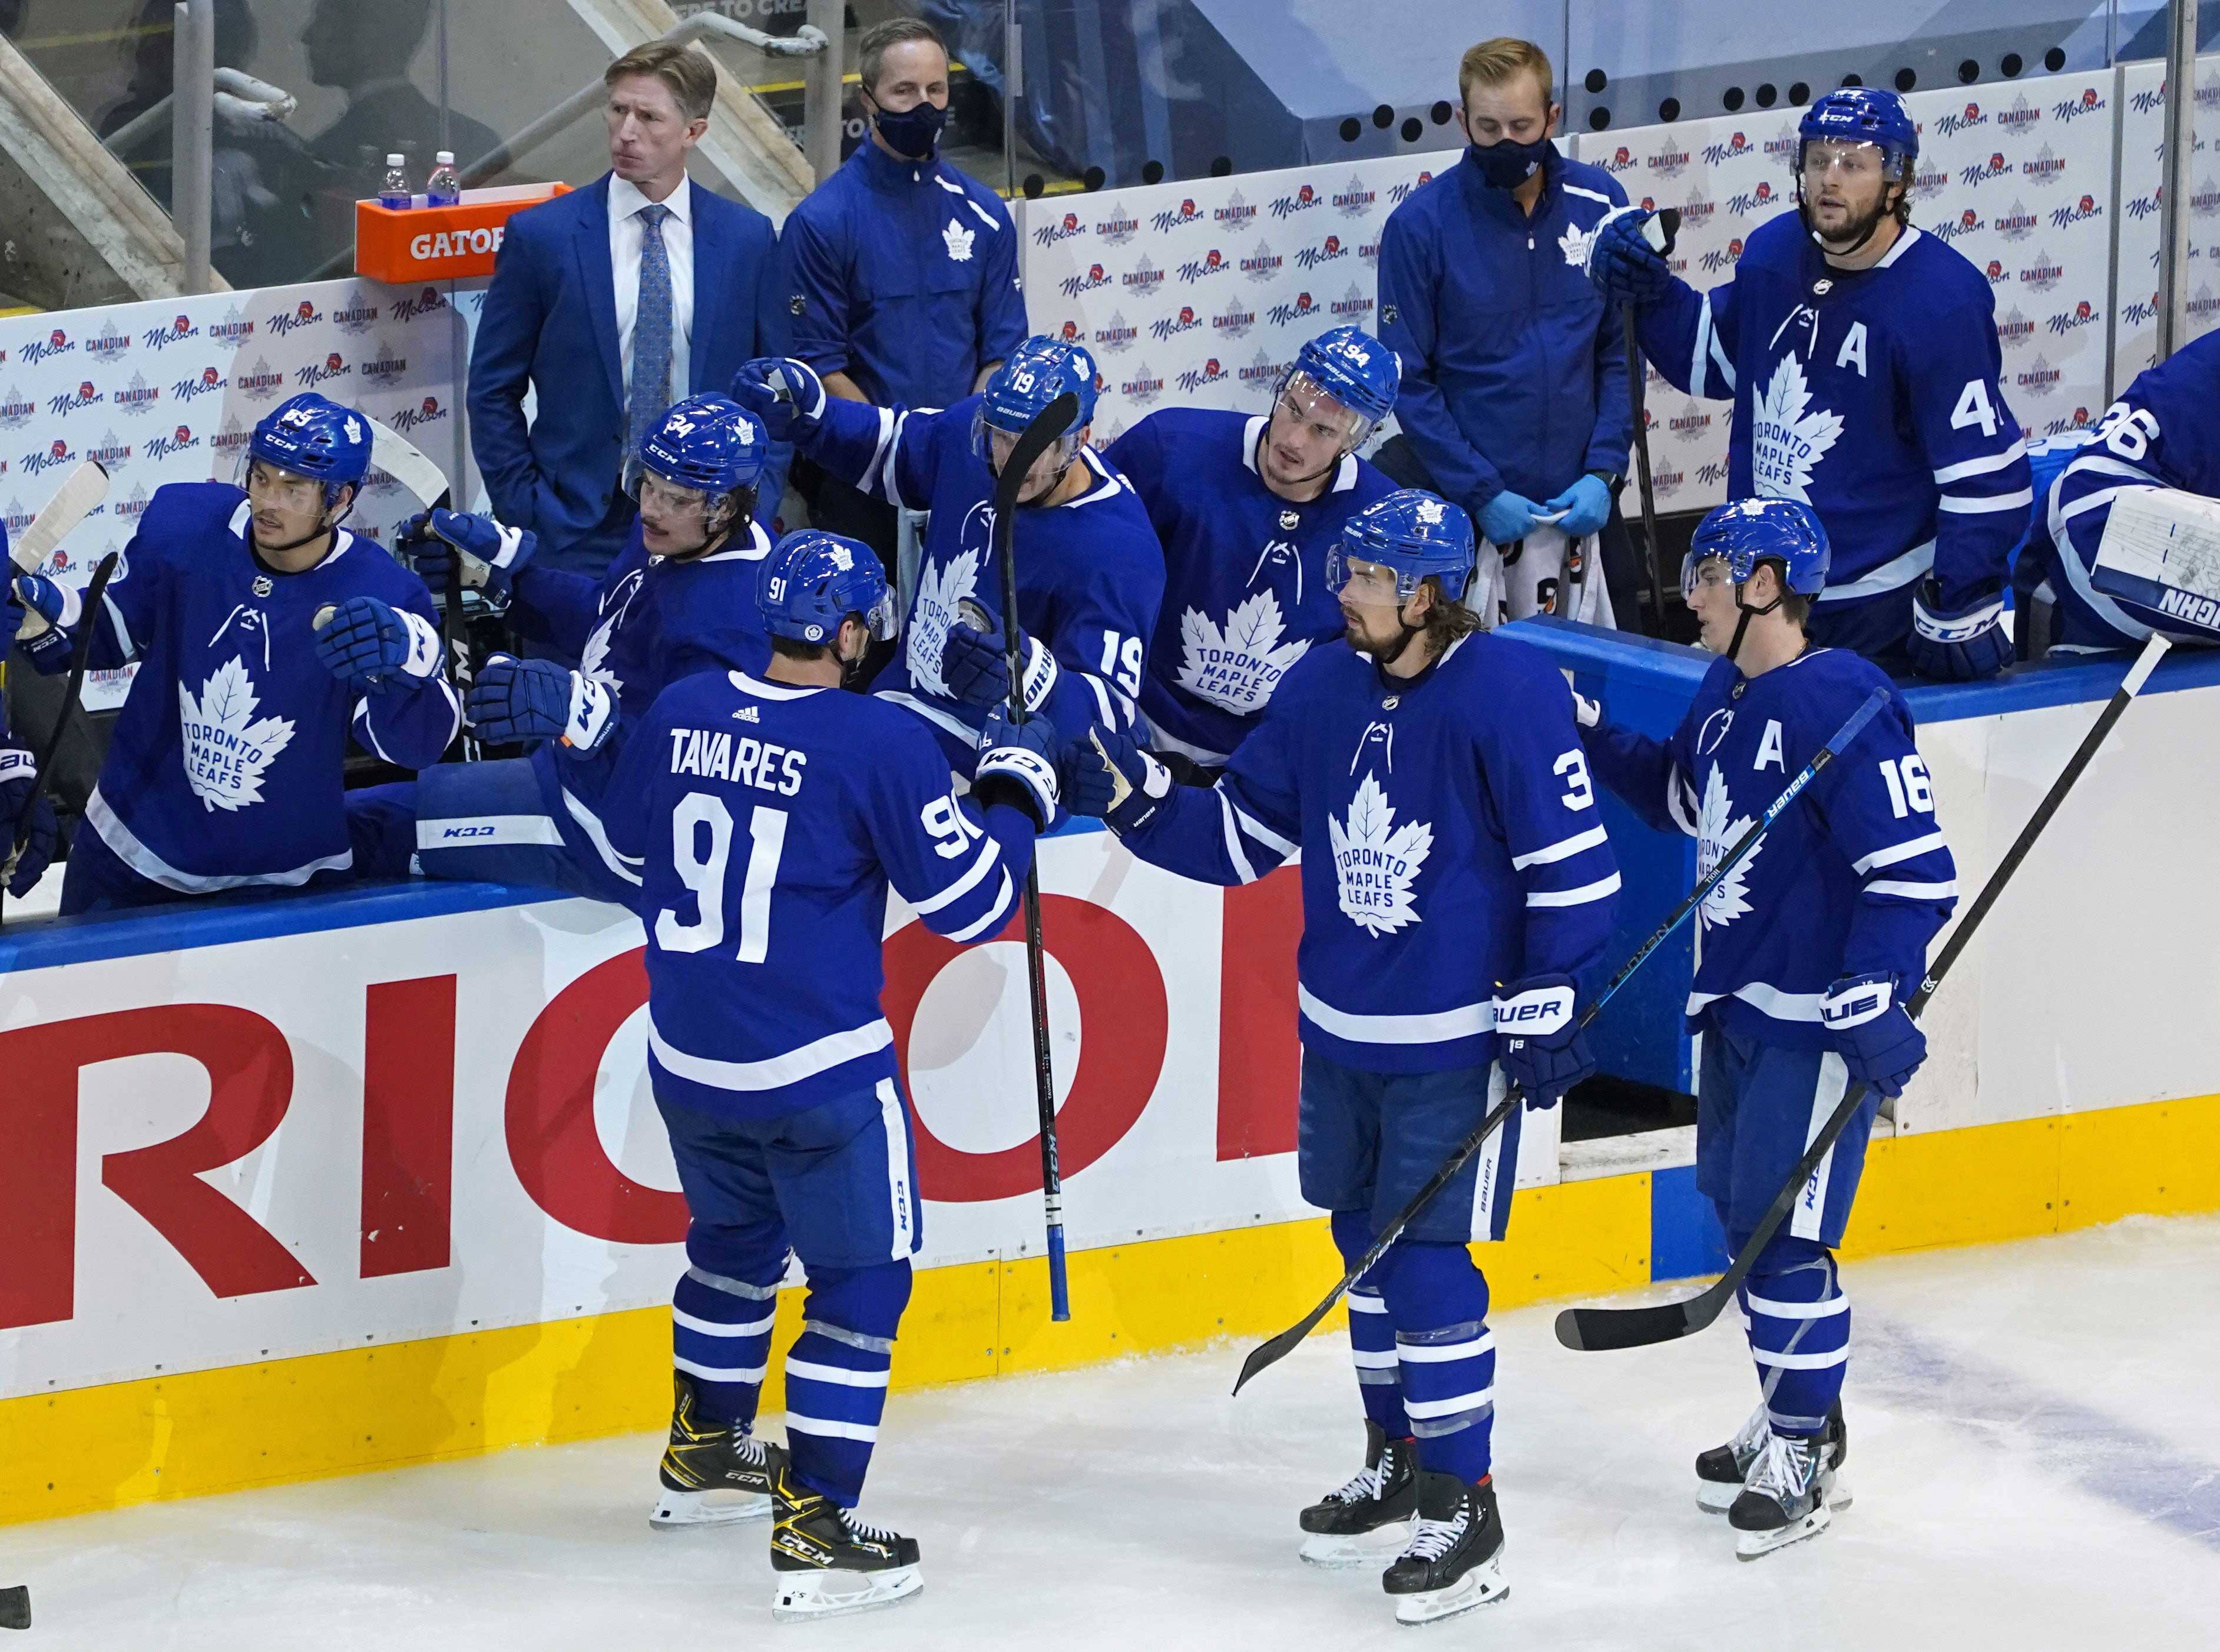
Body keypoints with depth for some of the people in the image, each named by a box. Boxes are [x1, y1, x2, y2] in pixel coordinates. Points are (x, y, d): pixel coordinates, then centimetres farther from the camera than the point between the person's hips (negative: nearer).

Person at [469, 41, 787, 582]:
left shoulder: (748, 238, 5)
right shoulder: (541, 235, -1)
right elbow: (494, 392, 3)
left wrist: (756, 507, 0)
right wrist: (528, 513, -5)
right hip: (580, 532, -1)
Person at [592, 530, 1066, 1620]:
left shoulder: (681, 713, -1)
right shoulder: (877, 744, -18)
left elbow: (628, 838, 17)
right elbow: (972, 903, -12)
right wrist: (1014, 789, 3)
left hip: (689, 1059, 6)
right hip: (818, 1072, -6)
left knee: (737, 1236, 29)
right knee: (862, 1279, 4)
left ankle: (703, 1452, 45)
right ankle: (812, 1529, -1)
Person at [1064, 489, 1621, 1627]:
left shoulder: (1508, 694, -18)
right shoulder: (1322, 690, 2)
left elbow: (1572, 861, -15)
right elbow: (1241, 836, 8)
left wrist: (1550, 1010, -14)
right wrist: (1135, 799, -8)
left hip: (1456, 1040, -7)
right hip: (1339, 1031, 7)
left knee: (1424, 1259, -7)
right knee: (1367, 1243, 17)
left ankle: (1464, 1512, 3)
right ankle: (1397, 1463, 34)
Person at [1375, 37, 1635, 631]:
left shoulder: (1600, 203, -1)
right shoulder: (1421, 224, -9)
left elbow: (1620, 351, 5)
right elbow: (1410, 382, -7)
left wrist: (1603, 472, -5)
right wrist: (1482, 494, -12)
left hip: (1578, 507, 3)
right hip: (1463, 510, -3)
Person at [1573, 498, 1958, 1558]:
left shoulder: (1840, 706, -21)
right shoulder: (1726, 695, 8)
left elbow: (1916, 870, -24)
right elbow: (1681, 797, 27)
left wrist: (1874, 1002, -29)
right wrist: (1594, 742, 11)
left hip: (1815, 1016, -9)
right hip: (1735, 1000, 9)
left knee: (1783, 1235, -6)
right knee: (1740, 1213, 17)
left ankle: (1809, 1456, 6)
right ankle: (1789, 1416, 32)